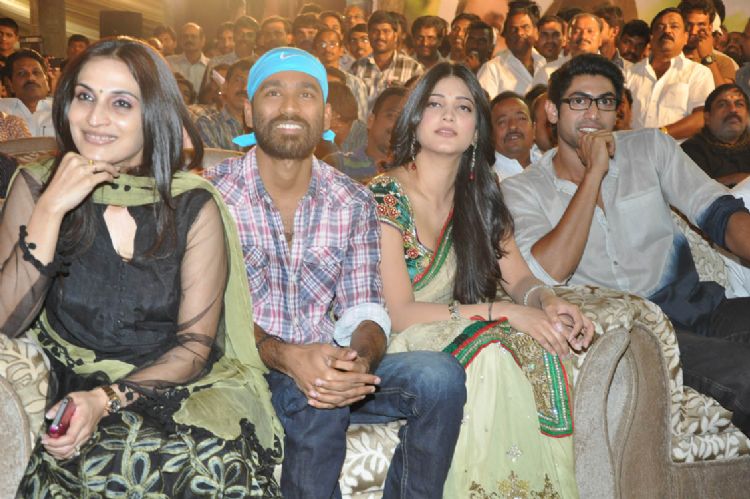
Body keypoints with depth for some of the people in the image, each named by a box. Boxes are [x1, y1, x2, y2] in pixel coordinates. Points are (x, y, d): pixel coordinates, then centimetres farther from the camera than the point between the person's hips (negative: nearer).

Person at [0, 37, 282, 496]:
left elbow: (195, 347, -2)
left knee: (212, 461, -31)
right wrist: (49, 211, -15)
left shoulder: (194, 207, -3)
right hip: (67, 385, 0)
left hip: (168, 388, 0)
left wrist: (108, 399, -17)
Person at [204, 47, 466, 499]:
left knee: (439, 375, -19)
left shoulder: (354, 203, 5)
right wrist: (286, 356, -29)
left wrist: (359, 359, -24)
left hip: (329, 365, 4)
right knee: (317, 400, -34)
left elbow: (365, 311, 0)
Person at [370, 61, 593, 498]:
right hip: (398, 351, -6)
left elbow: (519, 278, 6)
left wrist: (548, 302, -19)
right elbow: (401, 314, -18)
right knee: (491, 354, -33)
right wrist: (500, 312, -24)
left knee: (543, 349, -23)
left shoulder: (480, 197, 7)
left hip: (461, 341, 6)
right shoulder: (386, 198, -14)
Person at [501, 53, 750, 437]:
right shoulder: (521, 189, 5)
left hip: (696, 306, 4)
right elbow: (548, 274, -13)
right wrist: (594, 173, -9)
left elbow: (719, 214, 3)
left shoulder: (650, 147, 14)